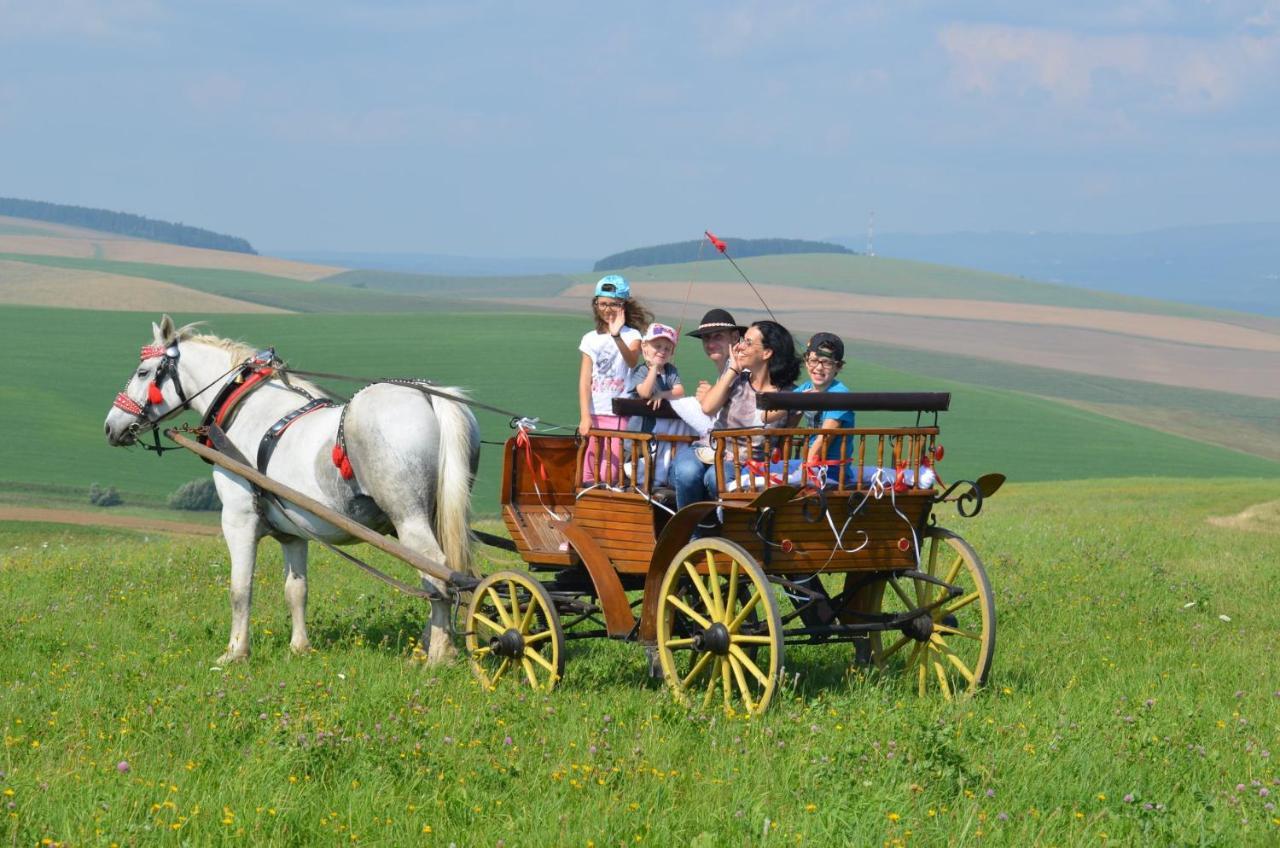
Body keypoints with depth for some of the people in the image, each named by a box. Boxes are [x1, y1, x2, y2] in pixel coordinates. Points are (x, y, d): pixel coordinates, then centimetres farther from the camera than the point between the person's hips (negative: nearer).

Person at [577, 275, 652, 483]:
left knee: (611, 473, -11)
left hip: (620, 414, -3)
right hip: (593, 413, 4)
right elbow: (585, 380, 5)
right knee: (588, 473, 0)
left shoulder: (631, 335, 1)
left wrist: (617, 336, -37)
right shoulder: (591, 339, 11)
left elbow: (632, 361, -20)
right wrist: (585, 417, -6)